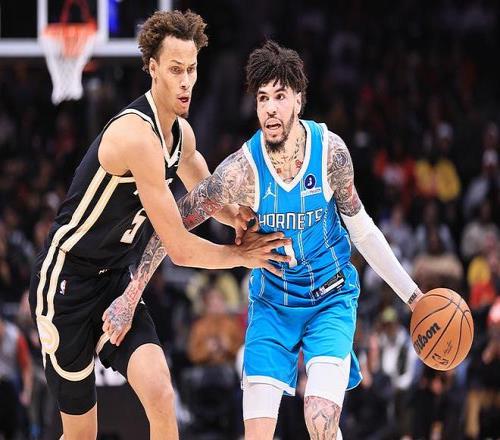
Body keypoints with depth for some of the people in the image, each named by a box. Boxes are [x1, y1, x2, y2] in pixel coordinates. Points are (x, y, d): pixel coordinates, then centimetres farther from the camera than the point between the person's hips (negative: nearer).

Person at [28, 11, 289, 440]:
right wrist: (242, 255, -6)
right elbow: (180, 249, -22)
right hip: (66, 280, -7)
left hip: (117, 281, 7)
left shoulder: (181, 132, 2)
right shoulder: (137, 135, -26)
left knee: (160, 394, -16)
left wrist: (247, 223, 2)